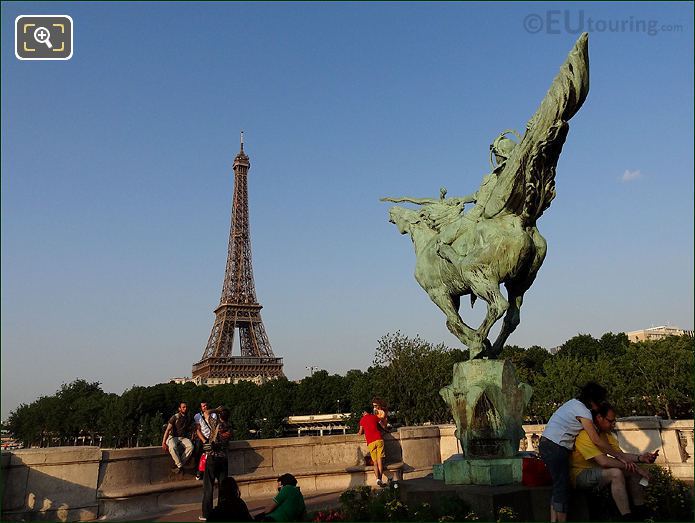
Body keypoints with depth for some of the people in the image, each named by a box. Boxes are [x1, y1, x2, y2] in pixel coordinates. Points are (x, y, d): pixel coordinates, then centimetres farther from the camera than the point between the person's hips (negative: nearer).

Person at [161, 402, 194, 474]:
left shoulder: (188, 418, 8)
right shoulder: (175, 417, -7)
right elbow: (168, 430, -11)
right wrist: (163, 443, -18)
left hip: (183, 437, 4)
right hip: (173, 437, -4)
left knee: (190, 446, -28)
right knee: (172, 447, -38)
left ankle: (177, 464, -24)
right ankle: (180, 465, -26)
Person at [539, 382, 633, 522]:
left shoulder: (573, 403, 15)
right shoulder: (583, 411, -13)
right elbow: (597, 441, -13)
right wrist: (621, 457, -8)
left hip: (546, 444, 10)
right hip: (556, 448, -10)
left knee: (558, 485, 14)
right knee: (562, 487, -4)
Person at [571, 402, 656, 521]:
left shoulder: (606, 433, 5)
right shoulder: (585, 435, -26)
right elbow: (604, 461, -33)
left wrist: (640, 458, -19)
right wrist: (634, 467, -27)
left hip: (597, 470, 10)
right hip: (581, 474, -10)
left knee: (635, 470, 1)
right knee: (616, 473, -32)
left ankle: (641, 514, 8)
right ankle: (627, 517, -25)